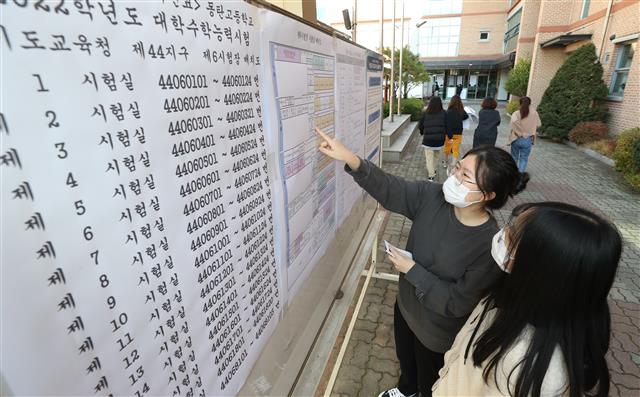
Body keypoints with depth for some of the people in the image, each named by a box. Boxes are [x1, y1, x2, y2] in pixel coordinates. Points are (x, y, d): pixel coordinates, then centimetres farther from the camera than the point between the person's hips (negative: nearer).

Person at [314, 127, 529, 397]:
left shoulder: (490, 245, -33)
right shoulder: (432, 196, -20)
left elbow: (456, 303, -28)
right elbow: (389, 189, -23)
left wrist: (412, 270, -28)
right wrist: (351, 160, -37)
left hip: (438, 332, -5)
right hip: (406, 306, 6)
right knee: (405, 359, 36)